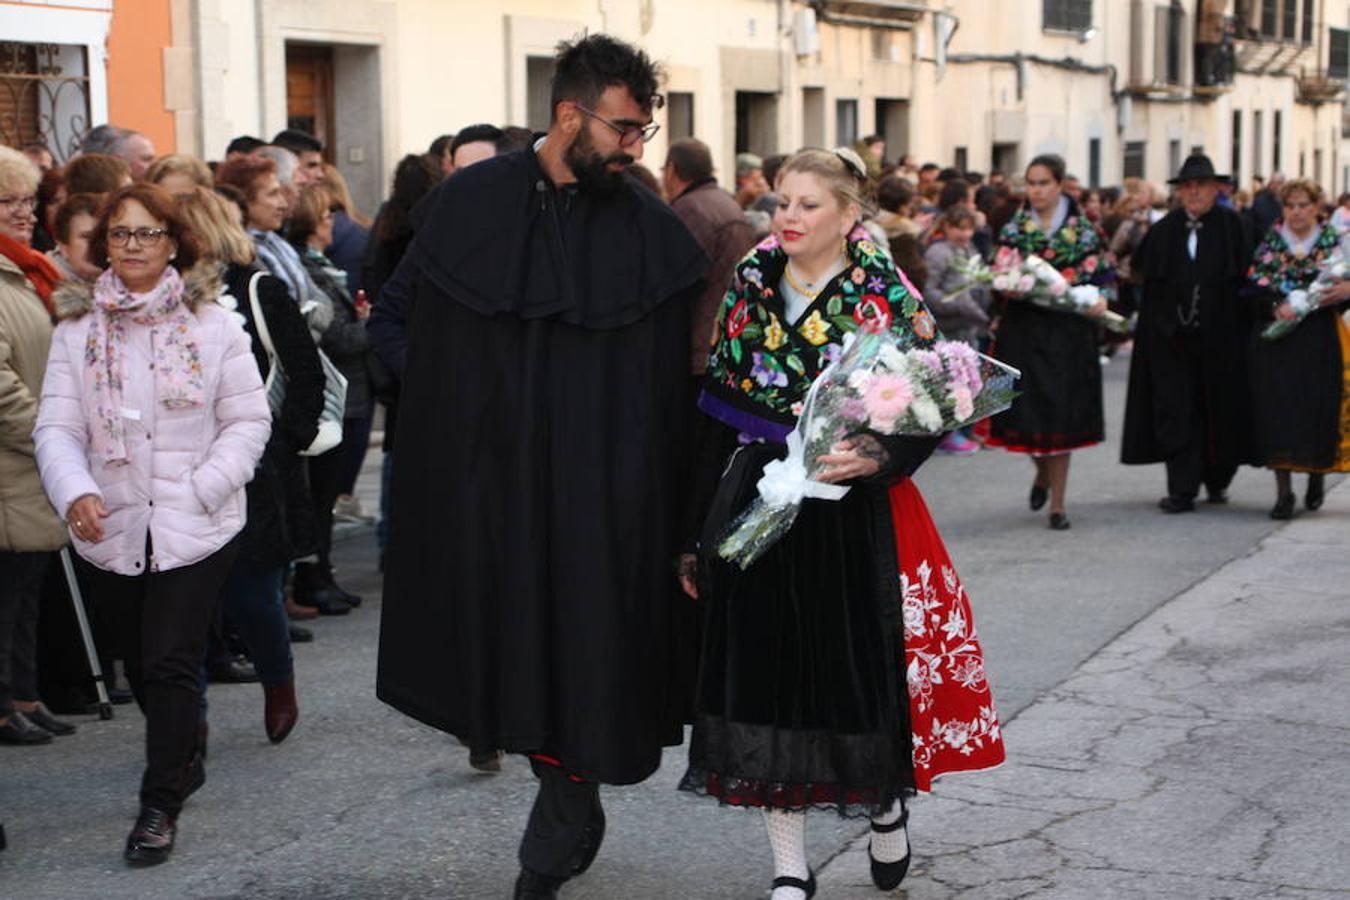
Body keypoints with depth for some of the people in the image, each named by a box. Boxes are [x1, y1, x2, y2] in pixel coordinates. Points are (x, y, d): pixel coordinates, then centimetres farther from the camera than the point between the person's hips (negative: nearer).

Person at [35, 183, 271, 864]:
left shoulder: (212, 325, 0)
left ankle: (160, 803, 1)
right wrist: (75, 492, -21)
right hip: (110, 529, 3)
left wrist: (204, 489, -12)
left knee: (171, 665, -8)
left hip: (195, 528, -3)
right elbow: (57, 427, -2)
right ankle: (183, 761, 38)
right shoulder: (77, 329, 4)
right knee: (141, 665, 15)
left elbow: (248, 421, 0)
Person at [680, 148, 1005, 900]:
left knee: (860, 666, 1)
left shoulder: (888, 300, -4)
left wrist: (878, 458, -25)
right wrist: (698, 533, 8)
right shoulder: (749, 293, 7)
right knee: (766, 675, 2)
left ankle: (887, 801, 35)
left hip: (852, 518, -3)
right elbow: (718, 416, 9)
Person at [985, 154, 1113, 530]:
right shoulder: (1014, 228, 6)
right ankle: (1043, 471, 33)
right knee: (1025, 410, -1)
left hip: (1066, 333, -2)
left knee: (1060, 411, -3)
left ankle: (1057, 503, 6)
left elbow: (1100, 276, 3)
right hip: (1022, 330, 2)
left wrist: (1100, 300, -16)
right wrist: (1008, 286, -14)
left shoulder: (1082, 230, 2)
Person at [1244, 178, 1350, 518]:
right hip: (1276, 338, 0)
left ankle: (1318, 474, 28)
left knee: (1320, 409, 0)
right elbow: (1255, 286, 0)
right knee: (1278, 410, -6)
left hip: (1320, 340, 0)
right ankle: (1283, 492, -2)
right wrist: (1276, 307, -18)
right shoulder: (1270, 241, 6)